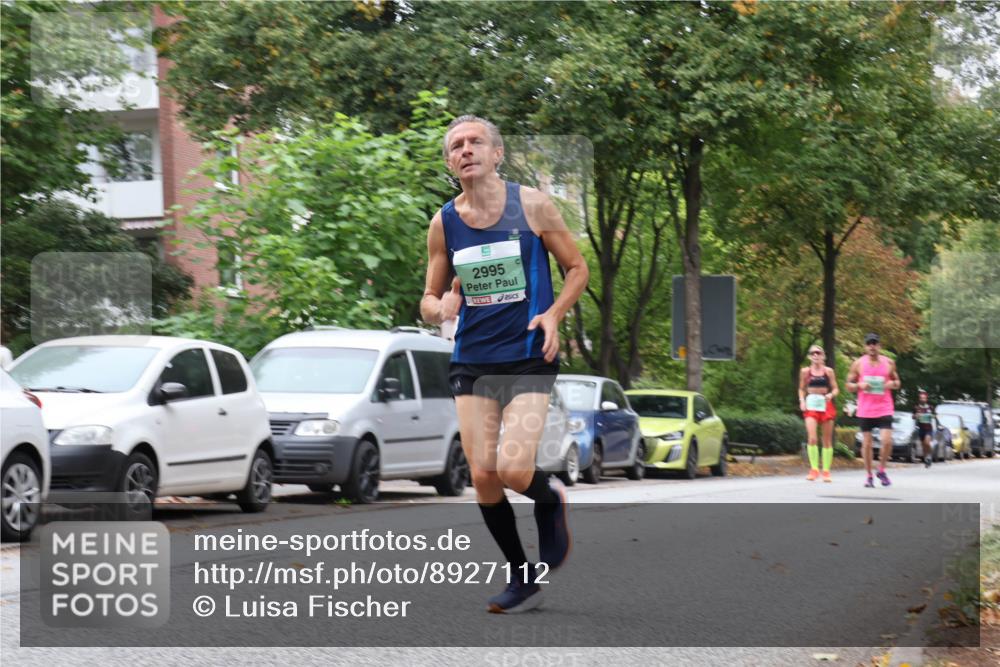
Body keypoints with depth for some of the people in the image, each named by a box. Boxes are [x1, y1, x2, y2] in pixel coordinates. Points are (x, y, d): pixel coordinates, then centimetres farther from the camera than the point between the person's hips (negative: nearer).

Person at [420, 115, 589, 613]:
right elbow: (431, 300, 13)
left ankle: (550, 500, 20)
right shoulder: (443, 224, 4)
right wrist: (438, 309, -11)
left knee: (514, 470, -17)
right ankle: (522, 578, 17)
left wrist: (554, 314, -11)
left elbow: (577, 268, 6)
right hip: (471, 362, 3)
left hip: (528, 358, -3)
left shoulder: (531, 205, -3)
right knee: (482, 477, -2)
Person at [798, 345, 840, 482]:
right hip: (811, 406, -1)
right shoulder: (805, 371, 4)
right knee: (812, 438, -17)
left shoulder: (828, 371, 3)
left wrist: (831, 395, -15)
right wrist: (802, 401, -4)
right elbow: (801, 389, 13)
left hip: (826, 405, 1)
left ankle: (826, 471, 14)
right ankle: (814, 469, -11)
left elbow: (836, 389, 6)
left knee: (827, 440, 5)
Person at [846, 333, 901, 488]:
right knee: (866, 443, 2)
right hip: (865, 410, 0)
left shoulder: (889, 363, 5)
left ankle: (882, 470, 9)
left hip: (884, 409, 0)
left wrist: (893, 384, -8)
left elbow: (897, 382, 15)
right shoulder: (858, 364, 2)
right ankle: (869, 476, 13)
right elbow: (849, 384, 8)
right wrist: (859, 385, -13)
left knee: (887, 441, -12)